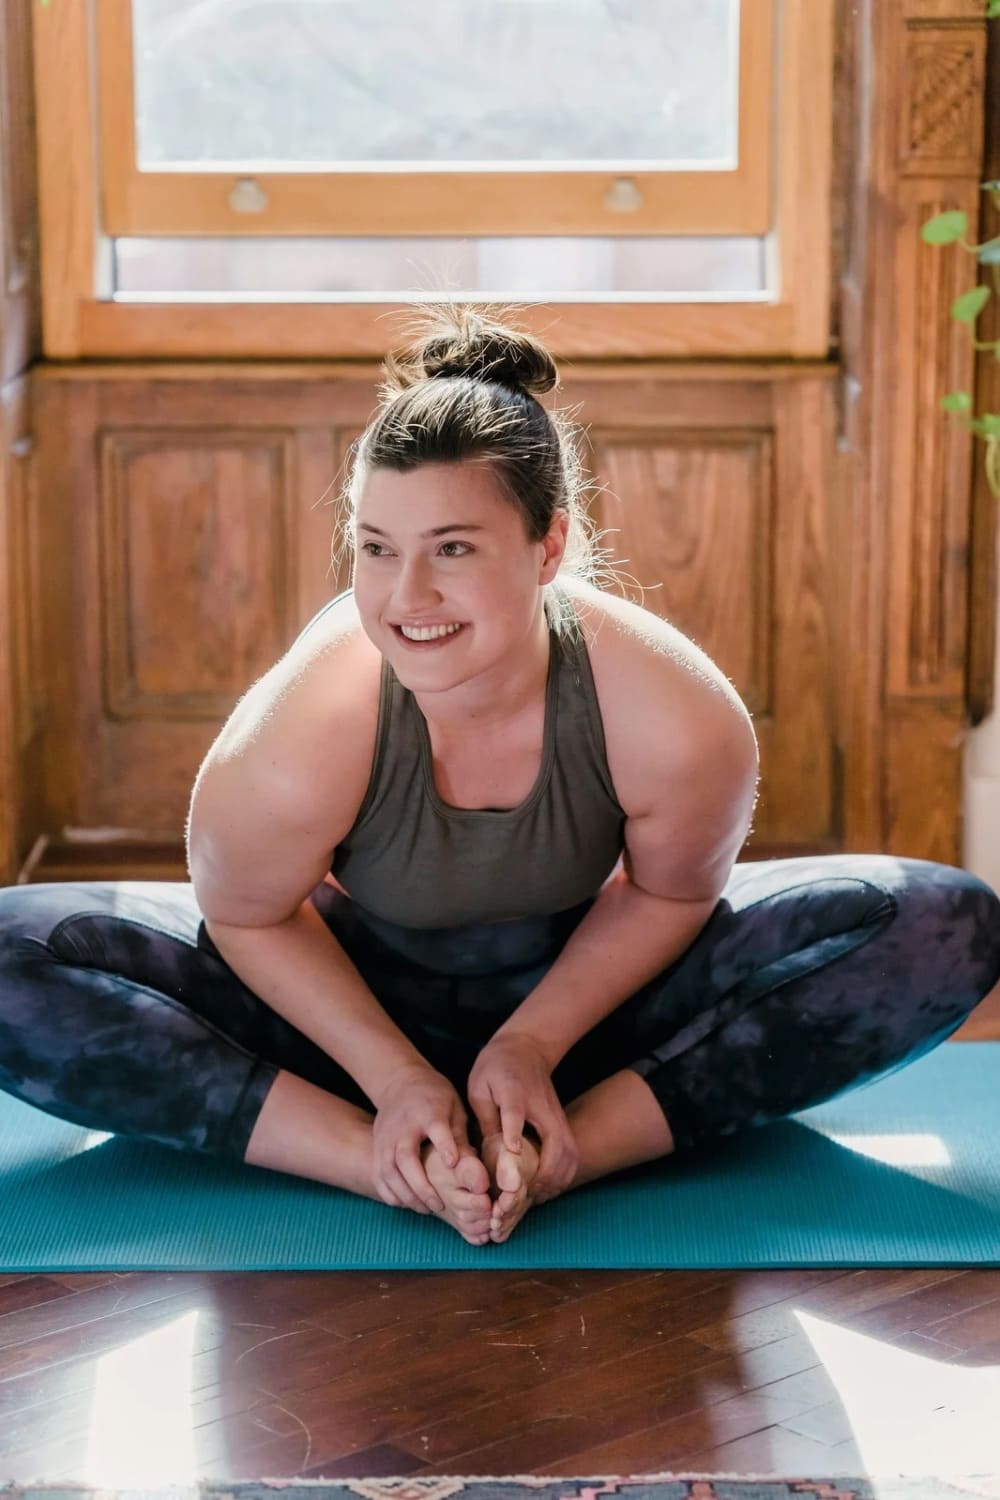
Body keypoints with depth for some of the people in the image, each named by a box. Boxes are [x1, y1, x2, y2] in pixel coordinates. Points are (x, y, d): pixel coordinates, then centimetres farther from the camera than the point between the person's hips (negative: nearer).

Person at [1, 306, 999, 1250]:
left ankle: (579, 1146, -28)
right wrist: (396, 1077, -18)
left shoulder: (681, 719, -30)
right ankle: (385, 1166, -29)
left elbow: (667, 895, -9)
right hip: (359, 996, -1)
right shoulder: (293, 739, -32)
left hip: (583, 985, 1)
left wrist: (534, 1044, -17)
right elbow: (249, 917, -12)